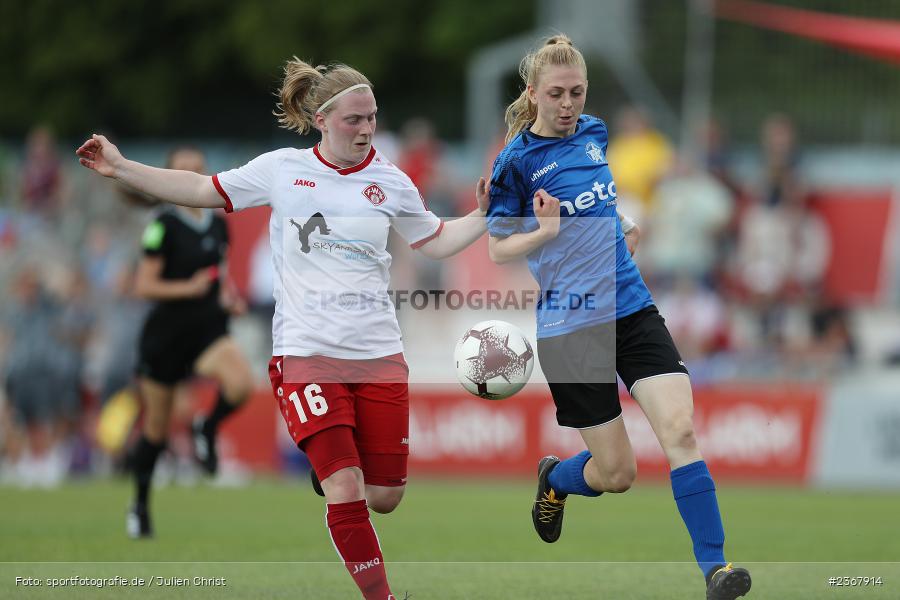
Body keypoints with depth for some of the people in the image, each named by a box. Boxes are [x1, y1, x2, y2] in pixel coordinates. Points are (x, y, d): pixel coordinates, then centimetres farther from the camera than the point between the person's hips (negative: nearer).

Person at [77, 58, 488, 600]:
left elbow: (436, 242, 18)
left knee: (384, 497, 2)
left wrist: (485, 215, 2)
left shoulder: (391, 182, 5)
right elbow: (203, 191, 8)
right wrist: (121, 168, 2)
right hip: (306, 353, -3)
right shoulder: (281, 169, 0)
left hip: (379, 354, 3)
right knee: (346, 490, -15)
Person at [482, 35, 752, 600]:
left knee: (680, 429, -16)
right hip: (571, 325, -4)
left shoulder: (594, 132, 6)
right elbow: (497, 249, -4)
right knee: (617, 473, 1)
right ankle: (553, 479, 36)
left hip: (632, 305, 4)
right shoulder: (517, 160, -9)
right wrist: (545, 232, -20)